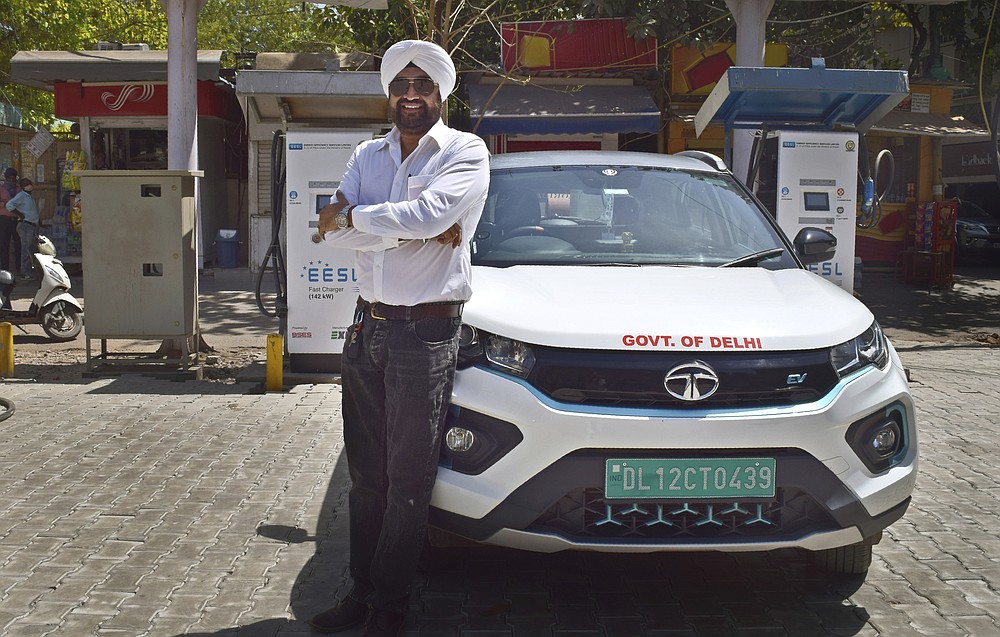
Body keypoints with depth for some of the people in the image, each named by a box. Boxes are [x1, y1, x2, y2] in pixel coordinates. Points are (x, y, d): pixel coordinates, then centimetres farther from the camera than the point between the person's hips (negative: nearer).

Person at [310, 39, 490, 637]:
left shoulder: (465, 152, -3)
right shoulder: (368, 155, 13)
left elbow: (426, 213, -22)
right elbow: (336, 231, -3)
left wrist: (350, 216, -9)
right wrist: (418, 230, -13)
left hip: (427, 332, -5)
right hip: (368, 326, 5)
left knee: (408, 481, 1)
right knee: (366, 475, 11)